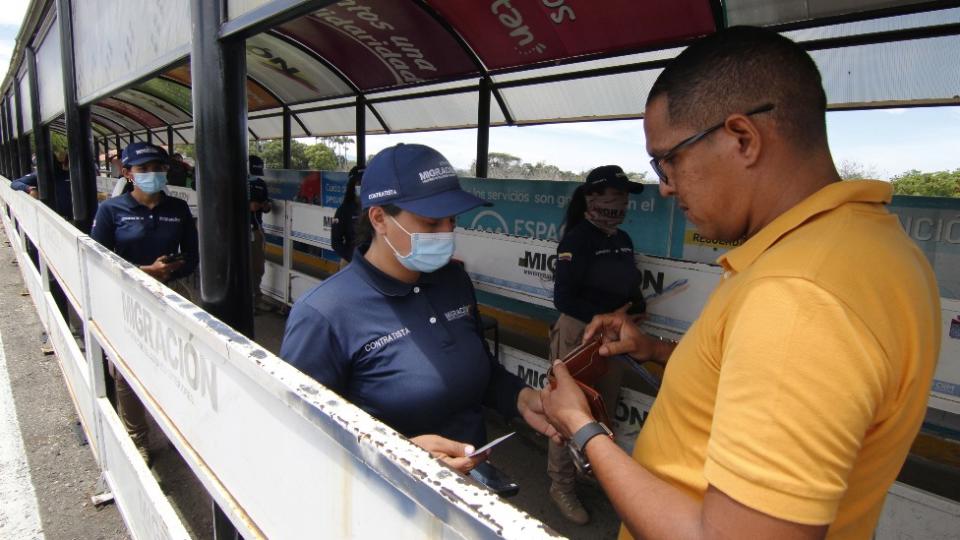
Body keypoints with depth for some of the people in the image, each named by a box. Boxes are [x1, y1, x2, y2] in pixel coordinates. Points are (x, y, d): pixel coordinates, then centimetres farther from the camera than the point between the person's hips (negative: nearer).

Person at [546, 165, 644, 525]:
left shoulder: (623, 240, 7)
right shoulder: (577, 239, -17)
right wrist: (606, 318, -25)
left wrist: (636, 303, -4)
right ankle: (562, 486, 24)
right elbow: (563, 299, -22)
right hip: (579, 335, -8)